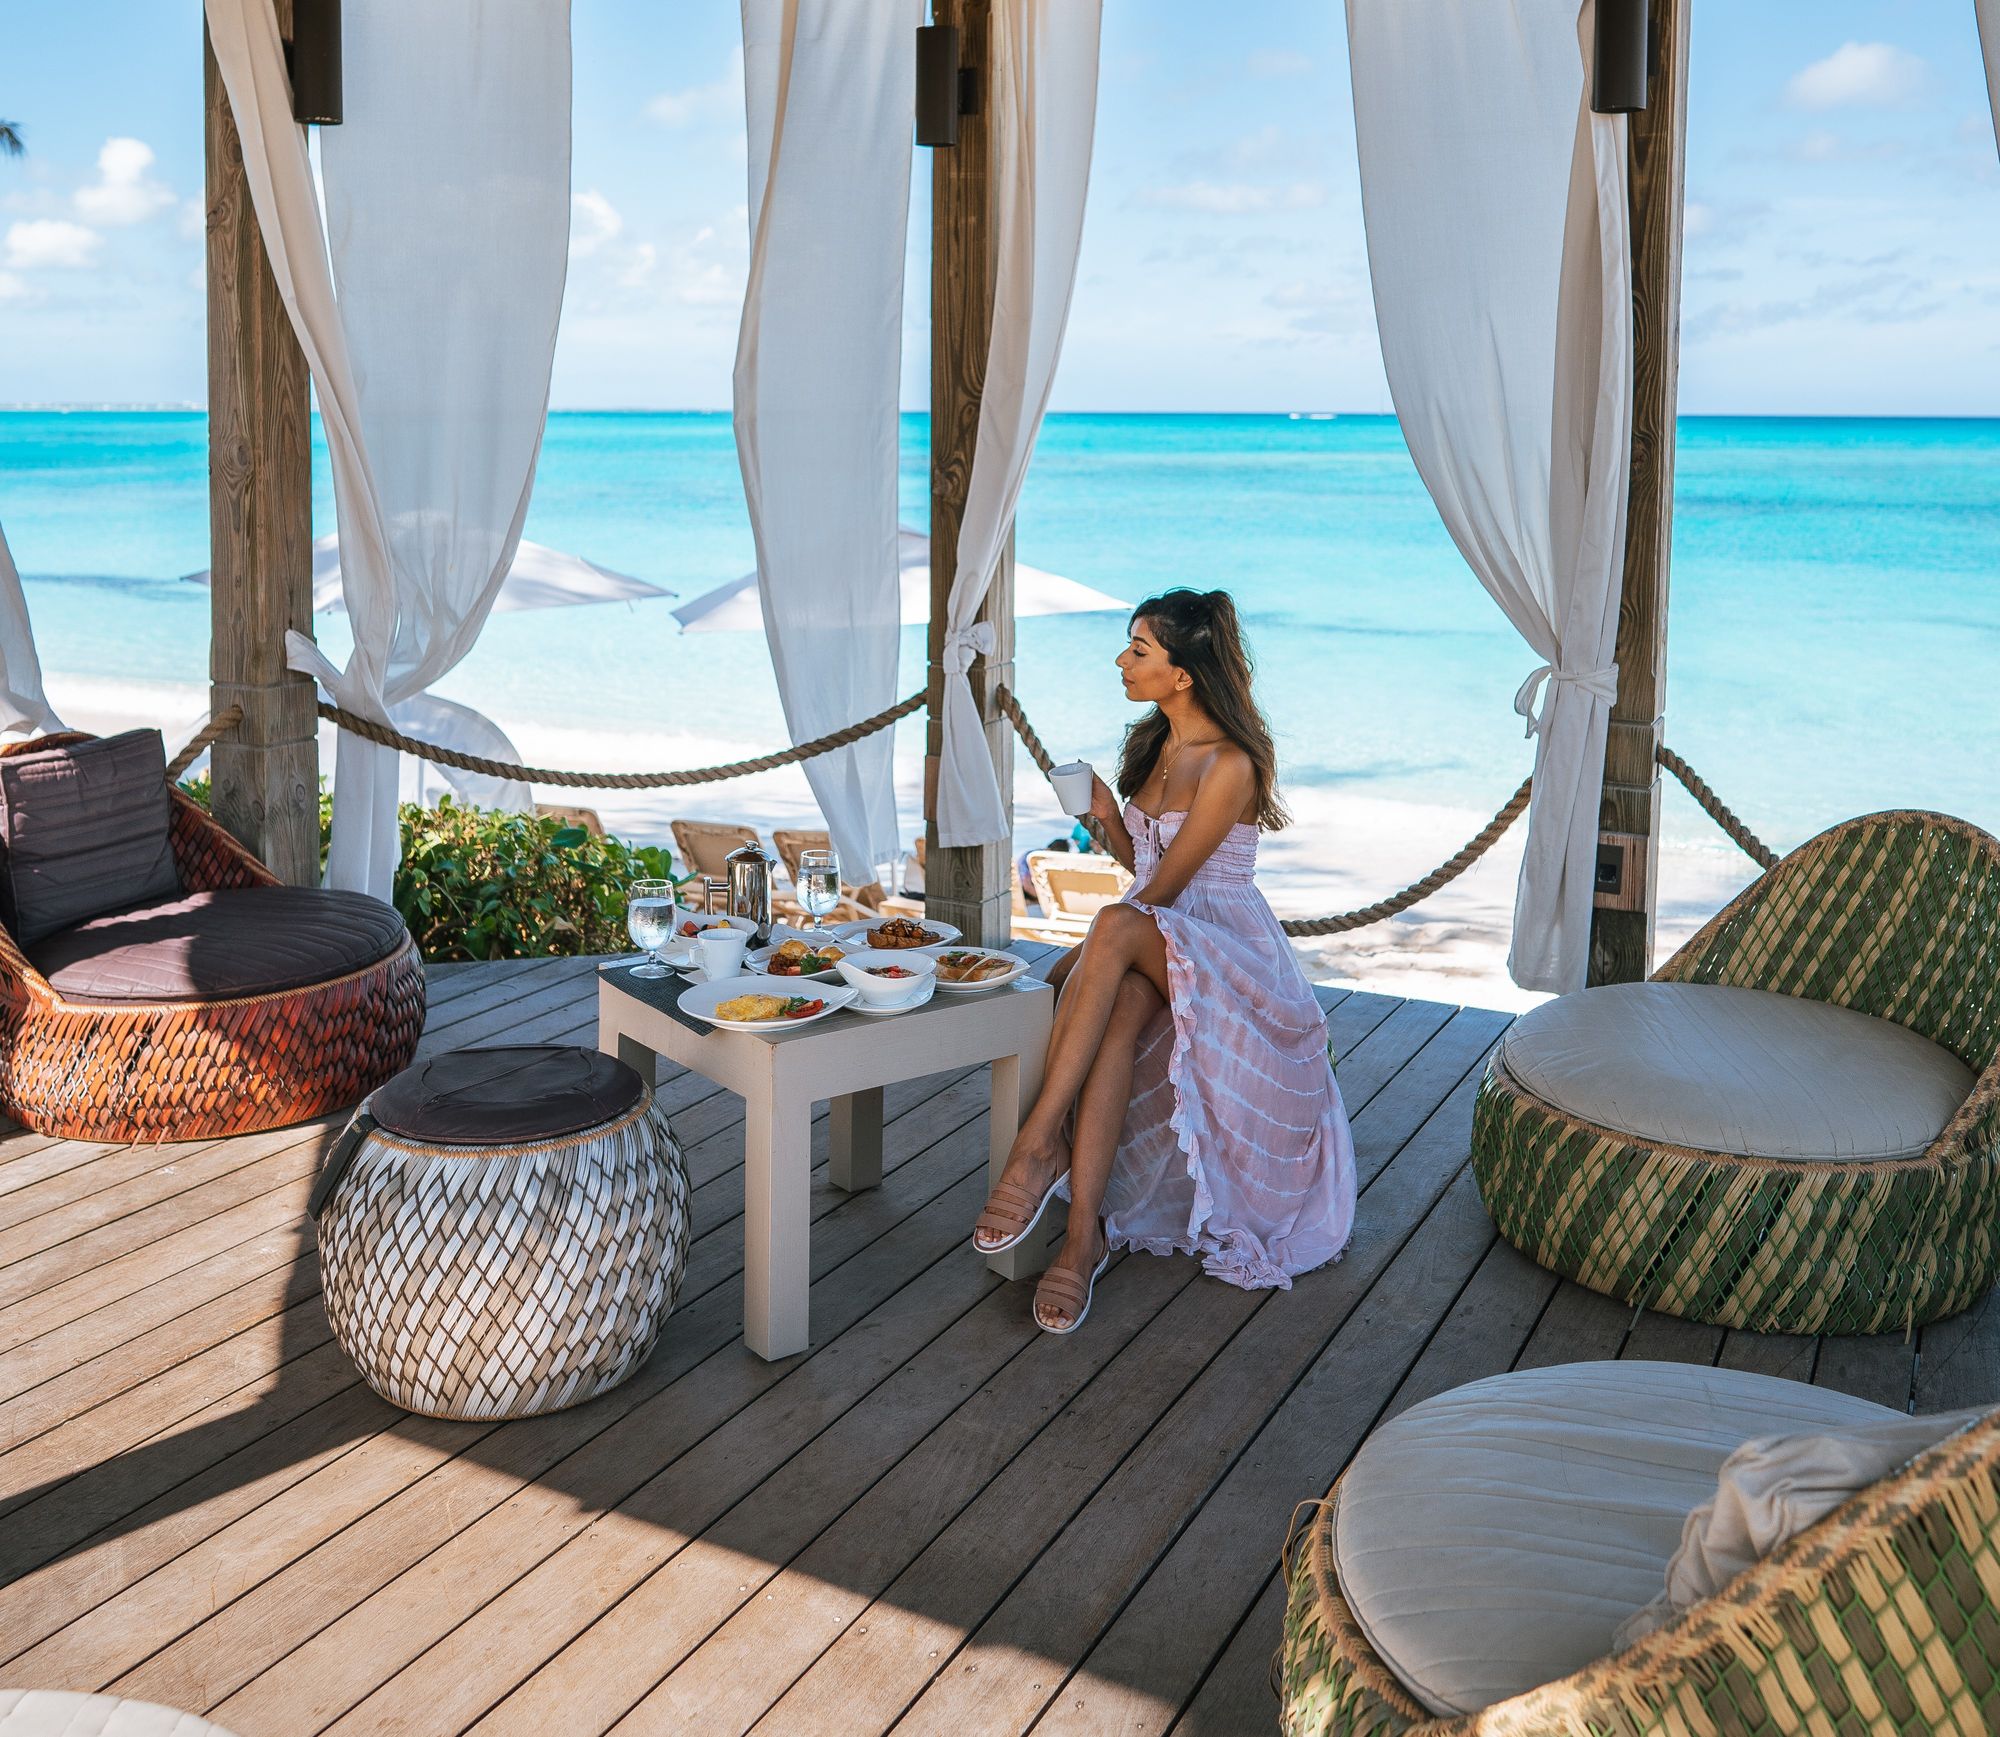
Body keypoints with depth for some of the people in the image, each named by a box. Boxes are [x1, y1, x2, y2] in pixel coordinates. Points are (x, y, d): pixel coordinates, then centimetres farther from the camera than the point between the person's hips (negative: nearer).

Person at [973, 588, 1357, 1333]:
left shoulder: (1231, 764, -16)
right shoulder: (1152, 743, 11)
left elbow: (1162, 888, -15)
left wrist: (1083, 955, -12)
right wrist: (1107, 818, 0)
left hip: (1224, 949, -7)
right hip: (1152, 944, 7)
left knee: (1117, 929, -38)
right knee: (1117, 1008, -30)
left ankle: (1040, 1145, -40)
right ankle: (1085, 1235, -38)